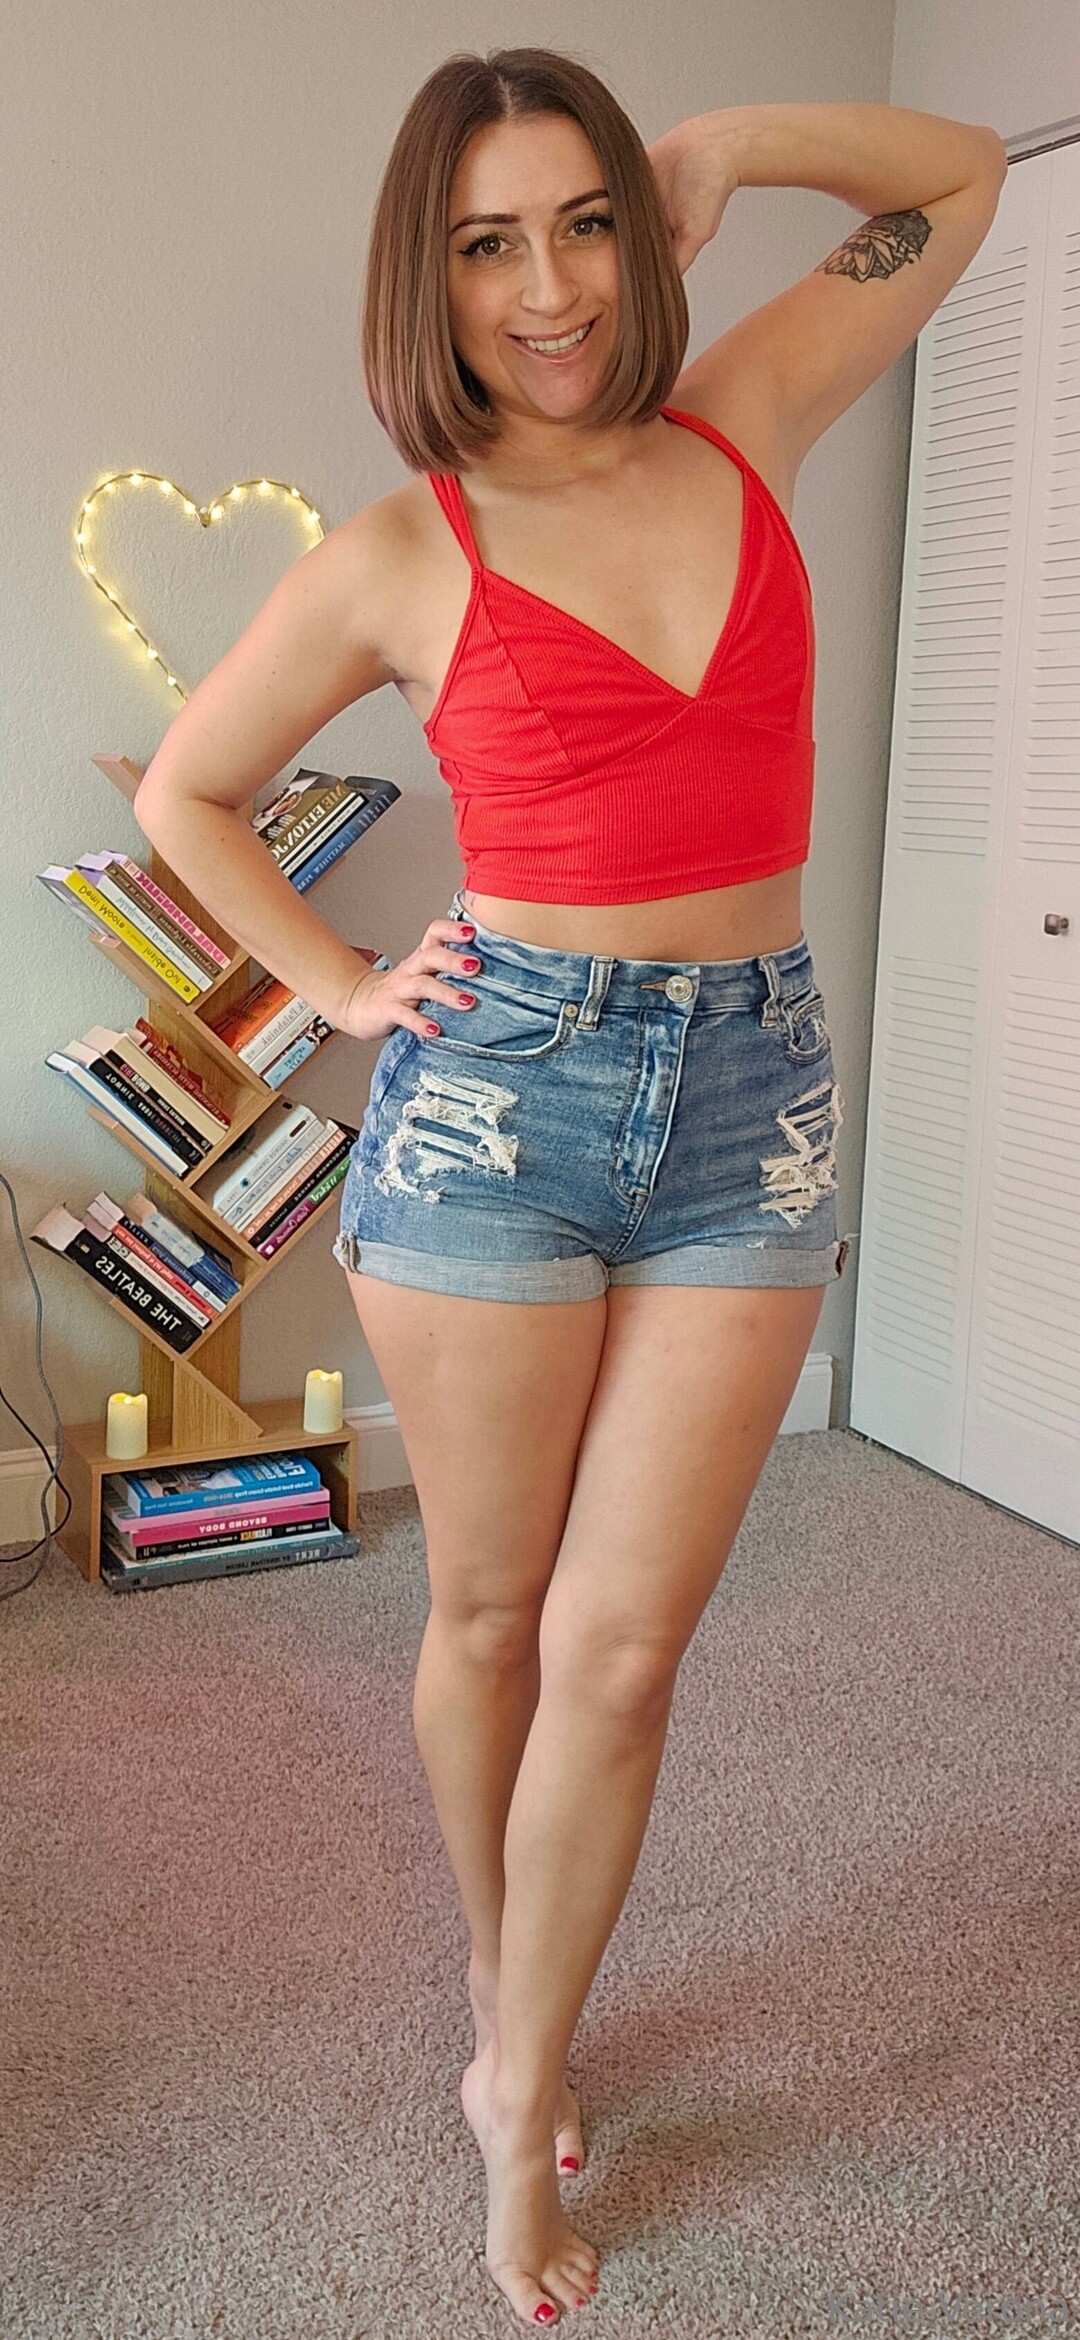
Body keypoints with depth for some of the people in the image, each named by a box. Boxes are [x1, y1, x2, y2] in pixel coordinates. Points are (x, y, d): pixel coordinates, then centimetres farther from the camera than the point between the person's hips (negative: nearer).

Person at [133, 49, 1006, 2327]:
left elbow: (962, 173, 21)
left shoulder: (741, 428, 7)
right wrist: (342, 986, 4)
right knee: (489, 1614, 12)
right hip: (496, 1090, -1)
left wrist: (721, 144, 8)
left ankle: (523, 2093, 24)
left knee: (618, 1649, 2)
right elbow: (182, 791, 11)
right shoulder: (398, 557, -1)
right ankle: (502, 1989, 40)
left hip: (750, 1102, 2)